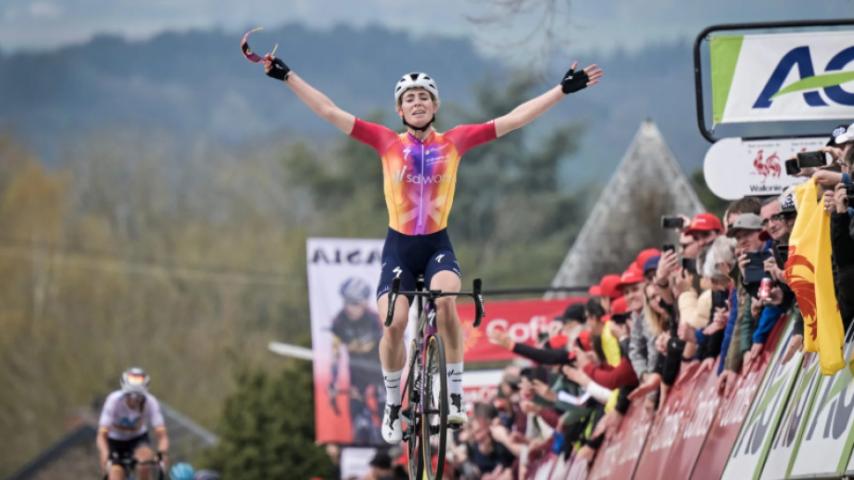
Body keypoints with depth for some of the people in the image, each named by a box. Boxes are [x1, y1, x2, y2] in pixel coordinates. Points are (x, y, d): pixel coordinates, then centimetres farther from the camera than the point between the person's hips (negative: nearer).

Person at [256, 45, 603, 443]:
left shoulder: (454, 142, 2)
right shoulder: (387, 142, 1)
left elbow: (512, 119, 2)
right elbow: (328, 111, 0)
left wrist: (564, 89, 0)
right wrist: (287, 77, -4)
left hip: (438, 245, 0)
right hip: (399, 246, 0)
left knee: (446, 301, -30)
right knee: (394, 323, -19)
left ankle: (454, 395, -18)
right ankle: (393, 404, 5)